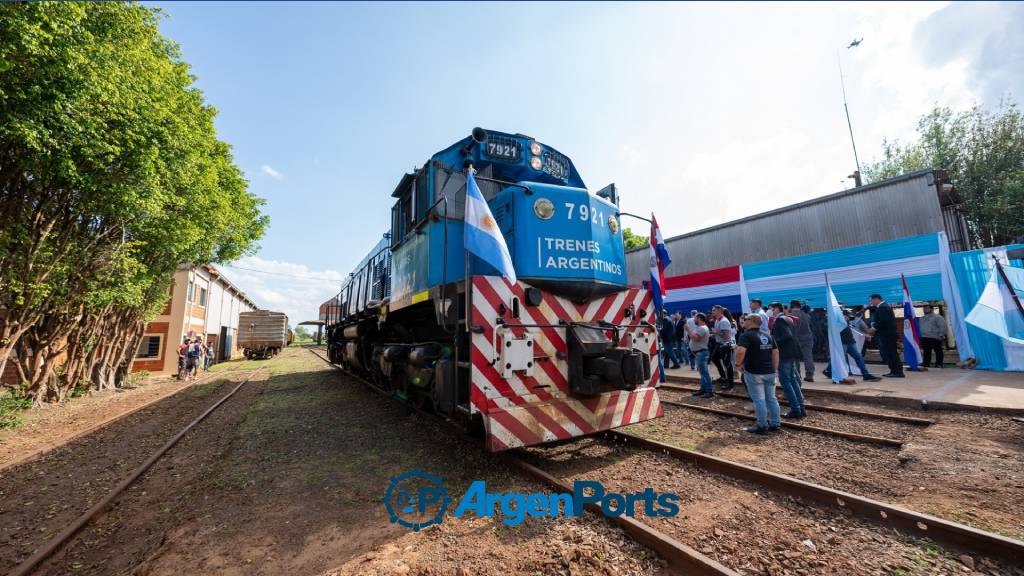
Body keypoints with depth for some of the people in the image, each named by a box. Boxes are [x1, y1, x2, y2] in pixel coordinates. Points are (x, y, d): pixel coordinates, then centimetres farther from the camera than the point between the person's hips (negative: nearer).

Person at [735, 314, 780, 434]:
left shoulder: (746, 335, -14)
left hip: (753, 373, -7)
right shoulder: (768, 336, 12)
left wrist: (738, 364, -14)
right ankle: (775, 424, 22)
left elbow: (740, 351, -28)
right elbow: (776, 352, 14)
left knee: (759, 400, 0)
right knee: (771, 398, 15)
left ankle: (762, 426, 6)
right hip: (769, 372, 7)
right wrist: (775, 369, 18)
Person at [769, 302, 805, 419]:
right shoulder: (788, 318, 13)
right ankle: (801, 408, 21)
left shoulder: (780, 319, -15)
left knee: (785, 381, -3)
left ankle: (795, 409, 0)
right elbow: (791, 335, 17)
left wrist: (774, 342, -15)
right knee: (792, 380, 15)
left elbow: (787, 336, -25)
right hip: (792, 353, 9)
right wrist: (774, 339, 13)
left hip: (785, 354, -9)